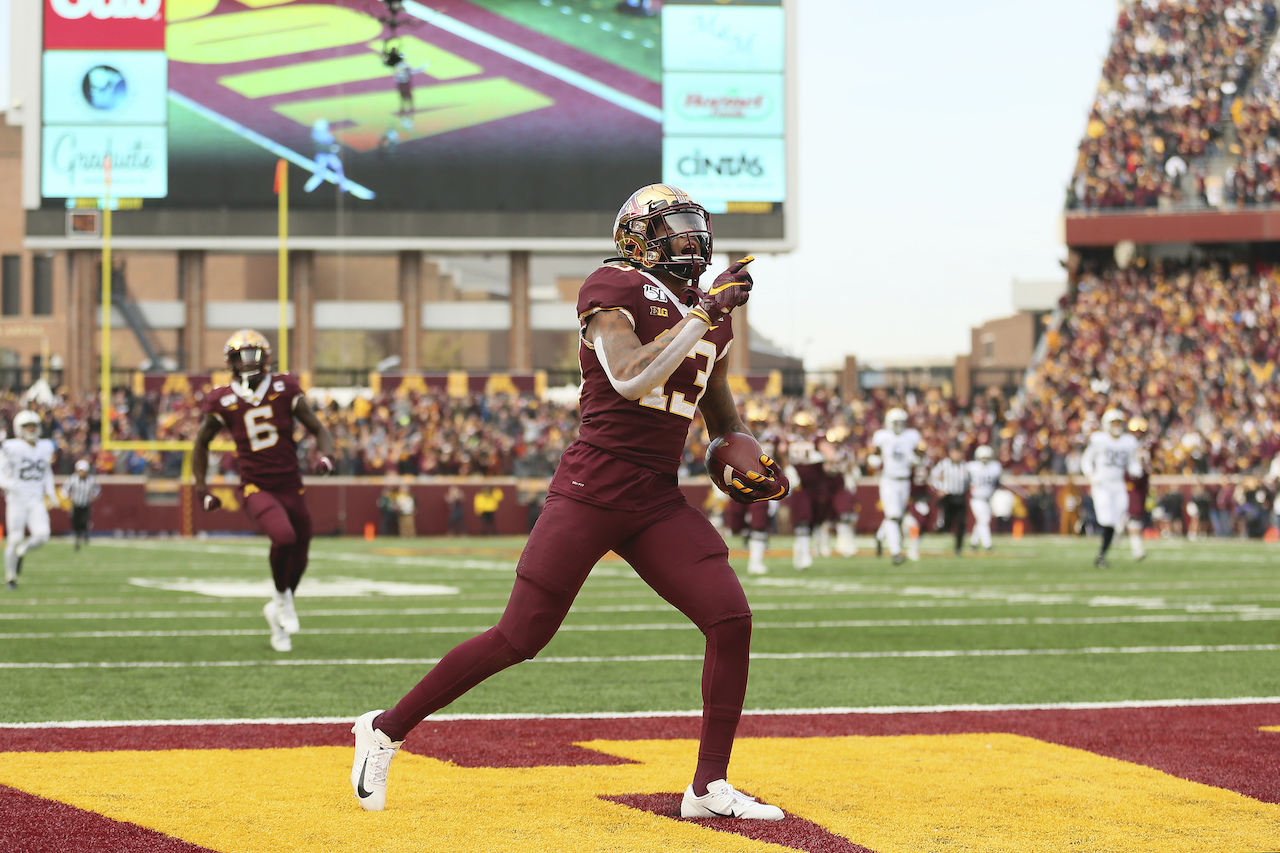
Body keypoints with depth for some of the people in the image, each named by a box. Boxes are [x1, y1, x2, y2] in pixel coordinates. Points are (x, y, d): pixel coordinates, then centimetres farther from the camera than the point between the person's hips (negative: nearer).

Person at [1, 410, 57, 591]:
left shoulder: (45, 447, 6)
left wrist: (50, 492, 16)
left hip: (36, 501, 4)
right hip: (17, 501, -4)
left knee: (42, 535, -14)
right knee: (15, 538, -3)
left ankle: (21, 552, 18)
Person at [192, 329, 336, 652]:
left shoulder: (285, 389, -1)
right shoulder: (223, 400, -3)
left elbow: (319, 430, 5)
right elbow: (201, 444, 12)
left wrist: (326, 456, -16)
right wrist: (201, 489, 7)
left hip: (291, 487, 3)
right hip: (256, 488, -3)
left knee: (299, 558, 10)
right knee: (284, 537, -29)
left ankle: (277, 613, 39)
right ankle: (281, 597, -1)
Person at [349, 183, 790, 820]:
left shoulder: (711, 314, 15)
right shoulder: (613, 289, -6)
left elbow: (720, 410, 27)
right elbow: (631, 380, -22)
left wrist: (750, 465, 9)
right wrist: (701, 315, -20)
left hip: (659, 503, 7)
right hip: (592, 490, -7)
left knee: (732, 621, -7)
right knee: (519, 639, -5)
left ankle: (709, 786, 4)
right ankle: (387, 729, 11)